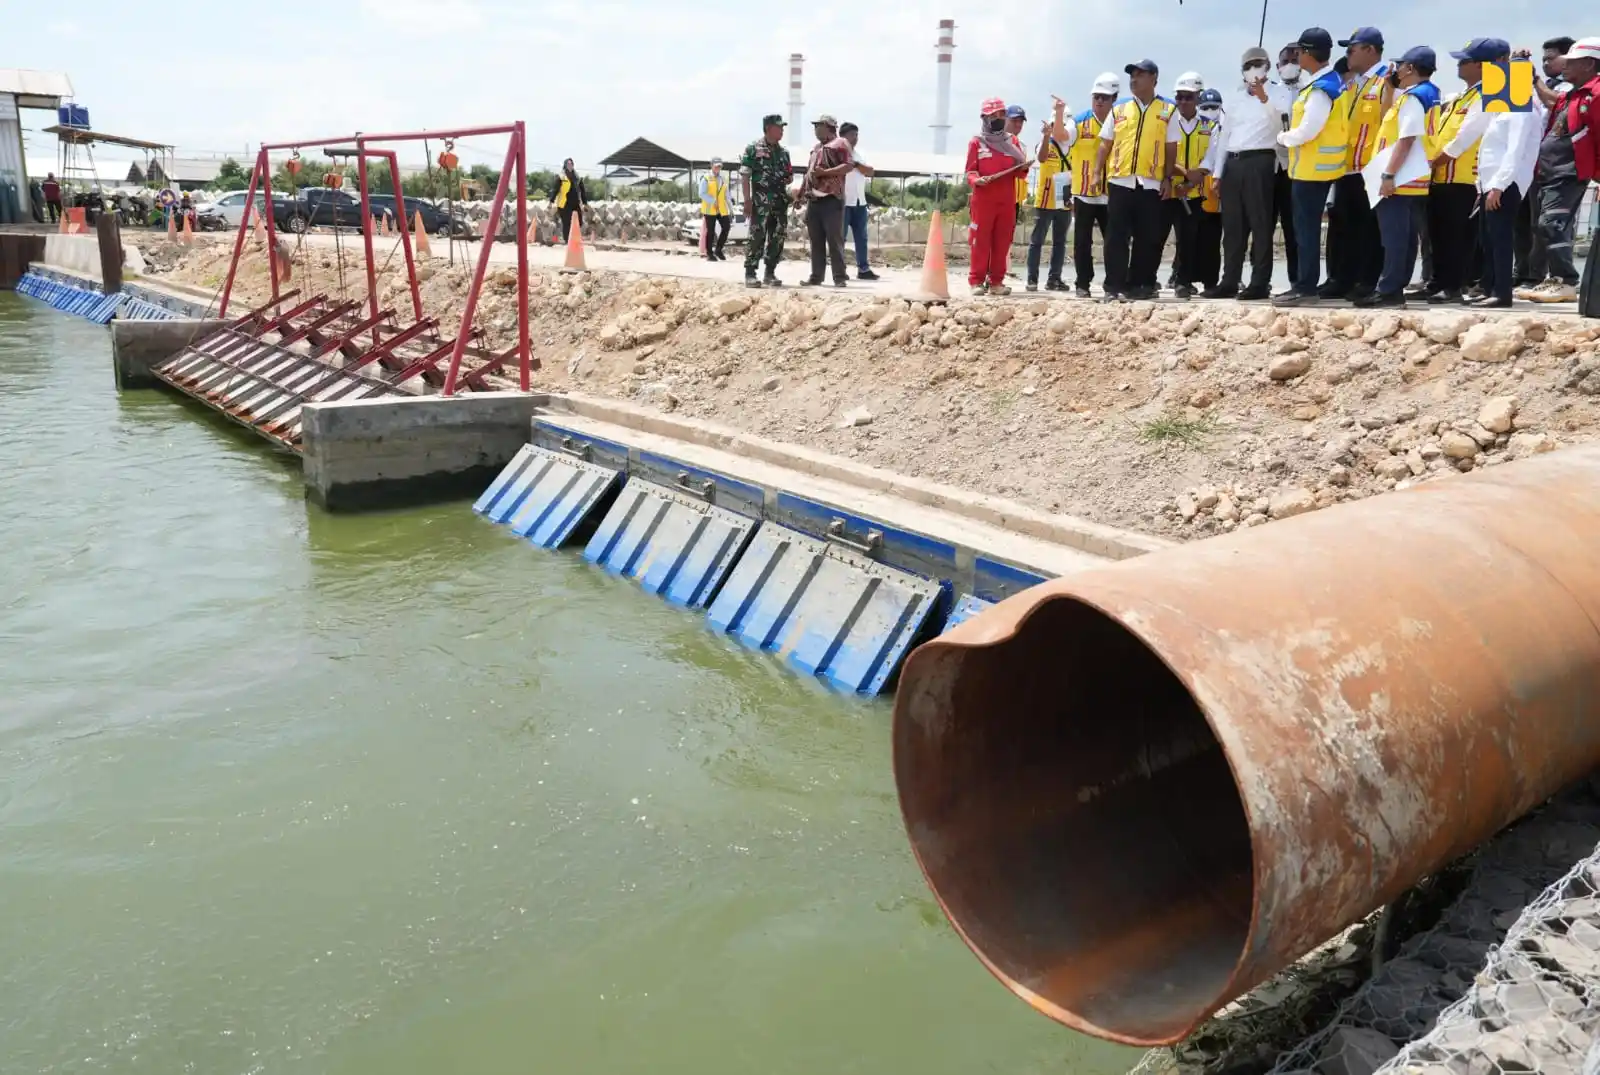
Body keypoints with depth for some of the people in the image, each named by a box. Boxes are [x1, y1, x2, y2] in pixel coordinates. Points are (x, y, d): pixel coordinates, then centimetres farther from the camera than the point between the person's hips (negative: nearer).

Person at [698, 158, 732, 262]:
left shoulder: (724, 178, 15)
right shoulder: (706, 178, -1)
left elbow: (727, 195, 16)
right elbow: (702, 194, -9)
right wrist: (713, 201, -18)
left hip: (722, 209, 5)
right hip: (709, 209, -5)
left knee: (726, 228, -3)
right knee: (710, 231, -2)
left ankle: (718, 250, 14)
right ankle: (709, 254, 7)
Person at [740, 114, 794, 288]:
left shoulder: (783, 151, 16)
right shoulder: (753, 148, -2)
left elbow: (789, 176, 24)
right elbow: (744, 176, -5)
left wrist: (789, 178, -1)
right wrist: (747, 200, -13)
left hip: (781, 201, 6)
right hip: (761, 201, -6)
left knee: (777, 238, 5)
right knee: (757, 237, -10)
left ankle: (770, 273, 13)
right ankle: (750, 274, -6)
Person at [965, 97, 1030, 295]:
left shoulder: (1013, 142, 15)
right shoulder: (976, 142, 4)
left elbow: (1018, 172, 15)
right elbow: (970, 171, 1)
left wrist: (1024, 168, -8)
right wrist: (976, 180, -20)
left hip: (1007, 200, 4)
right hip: (983, 199, -4)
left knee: (1002, 242, 4)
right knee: (981, 241, -5)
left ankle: (996, 281, 10)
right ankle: (977, 281, -1)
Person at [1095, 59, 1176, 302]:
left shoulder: (1167, 111, 8)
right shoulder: (1118, 111, 13)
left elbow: (1171, 148, 7)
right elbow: (1105, 145, 14)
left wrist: (1168, 178, -1)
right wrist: (1097, 173, 4)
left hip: (1151, 184, -1)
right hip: (1120, 182, 1)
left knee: (1148, 239, 2)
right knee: (1116, 237, -5)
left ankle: (1139, 285, 12)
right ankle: (1114, 287, -5)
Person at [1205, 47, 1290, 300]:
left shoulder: (1278, 92, 3)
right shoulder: (1234, 97, 19)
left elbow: (1279, 118, -14)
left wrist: (1263, 97, -27)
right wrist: (1218, 172, 14)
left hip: (1260, 161, -6)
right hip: (1233, 163, 6)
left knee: (1260, 223, -7)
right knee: (1232, 225, 7)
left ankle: (1260, 283, -6)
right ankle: (1229, 282, 11)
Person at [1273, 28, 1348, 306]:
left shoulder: (1320, 90, -19)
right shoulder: (1330, 81, 12)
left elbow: (1306, 131, -22)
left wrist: (1283, 137, -4)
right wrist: (1289, 136, 14)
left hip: (1312, 168, -10)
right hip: (1314, 166, 10)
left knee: (1306, 229, -6)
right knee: (1306, 227, 14)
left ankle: (1306, 288, -2)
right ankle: (1302, 283, 21)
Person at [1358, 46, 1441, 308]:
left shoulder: (1412, 97, -14)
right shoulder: (1427, 96, 17)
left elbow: (1406, 140, -21)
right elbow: (1391, 125, 22)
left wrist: (1388, 175, -22)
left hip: (1400, 180, -10)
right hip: (1413, 179, 10)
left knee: (1394, 237, -9)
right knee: (1405, 237, 9)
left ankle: (1389, 290, -9)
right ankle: (1396, 287, 13)